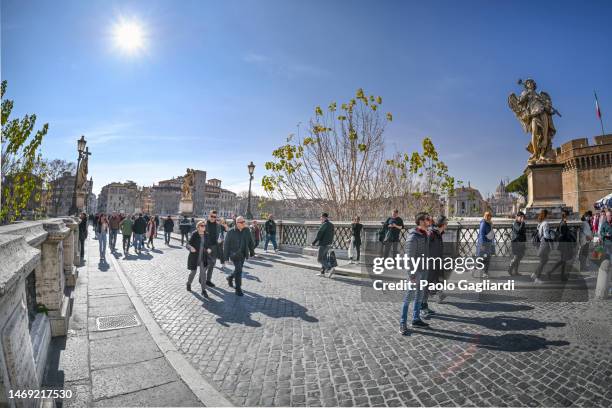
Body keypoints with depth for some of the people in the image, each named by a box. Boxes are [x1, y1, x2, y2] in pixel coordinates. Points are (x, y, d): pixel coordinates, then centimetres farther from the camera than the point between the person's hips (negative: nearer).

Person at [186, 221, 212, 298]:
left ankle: (203, 290, 0)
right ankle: (189, 283, 43)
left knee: (203, 273, -6)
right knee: (193, 272, 13)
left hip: (203, 258, 2)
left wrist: (208, 249, -9)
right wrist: (191, 248, -34)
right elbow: (188, 244, -13)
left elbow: (209, 245, 13)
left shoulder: (207, 236, 3)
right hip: (194, 257, -2)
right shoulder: (194, 235, -9)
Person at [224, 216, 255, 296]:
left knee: (238, 269, 17)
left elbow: (251, 242, 10)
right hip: (234, 254, -5)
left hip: (243, 254, 5)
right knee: (238, 270, -10)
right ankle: (238, 289, 1)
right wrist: (226, 255, -7)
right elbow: (226, 244, -7)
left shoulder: (247, 231, 0)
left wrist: (252, 251, 8)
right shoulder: (231, 232, -11)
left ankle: (230, 278, 47)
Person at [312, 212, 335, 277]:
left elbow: (319, 234, -16)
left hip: (323, 244, -9)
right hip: (328, 244, 9)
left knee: (319, 259, -3)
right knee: (324, 258, 15)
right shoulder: (331, 225, 12)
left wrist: (314, 242, -9)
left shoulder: (324, 224, -15)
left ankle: (330, 268, -15)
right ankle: (322, 272, 18)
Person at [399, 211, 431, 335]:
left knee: (419, 296, 17)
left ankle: (416, 319, 29)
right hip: (415, 271, -8)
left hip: (423, 270, 8)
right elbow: (409, 257, -20)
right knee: (408, 297, 0)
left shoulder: (425, 234, 7)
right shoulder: (413, 237, -19)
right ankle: (403, 323, 8)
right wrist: (412, 274, -21)